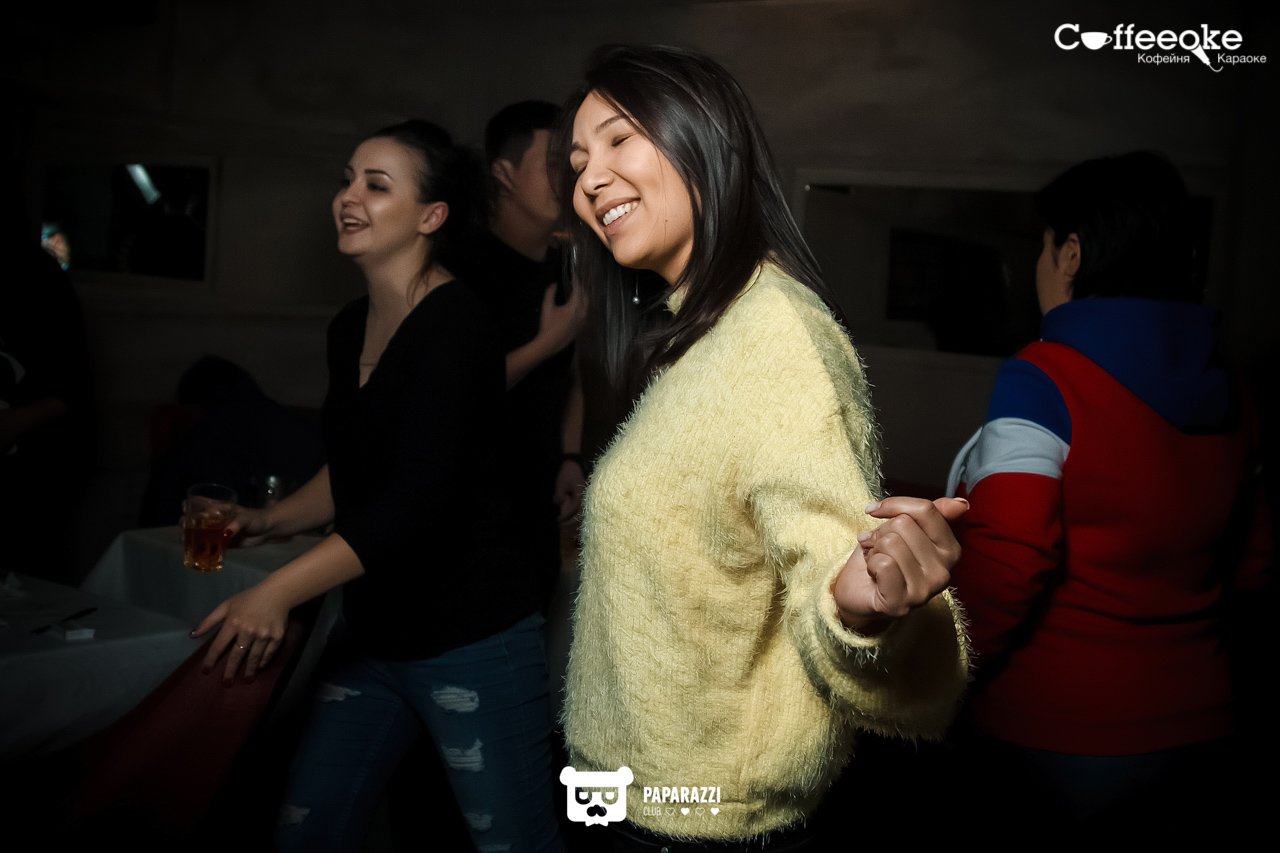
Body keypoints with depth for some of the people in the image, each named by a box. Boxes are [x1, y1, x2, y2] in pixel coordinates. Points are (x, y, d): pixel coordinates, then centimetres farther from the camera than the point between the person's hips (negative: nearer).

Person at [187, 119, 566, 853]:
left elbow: (419, 500, -24)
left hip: (473, 638, -8)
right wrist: (270, 522, 9)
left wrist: (281, 591, -25)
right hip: (374, 639, 8)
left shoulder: (456, 326, -16)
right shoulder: (351, 329, 9)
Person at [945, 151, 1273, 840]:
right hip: (1196, 732, 7)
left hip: (1050, 740, -7)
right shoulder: (1227, 394, 6)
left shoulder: (1044, 377, -17)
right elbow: (1248, 566, 15)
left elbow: (1001, 564, -24)